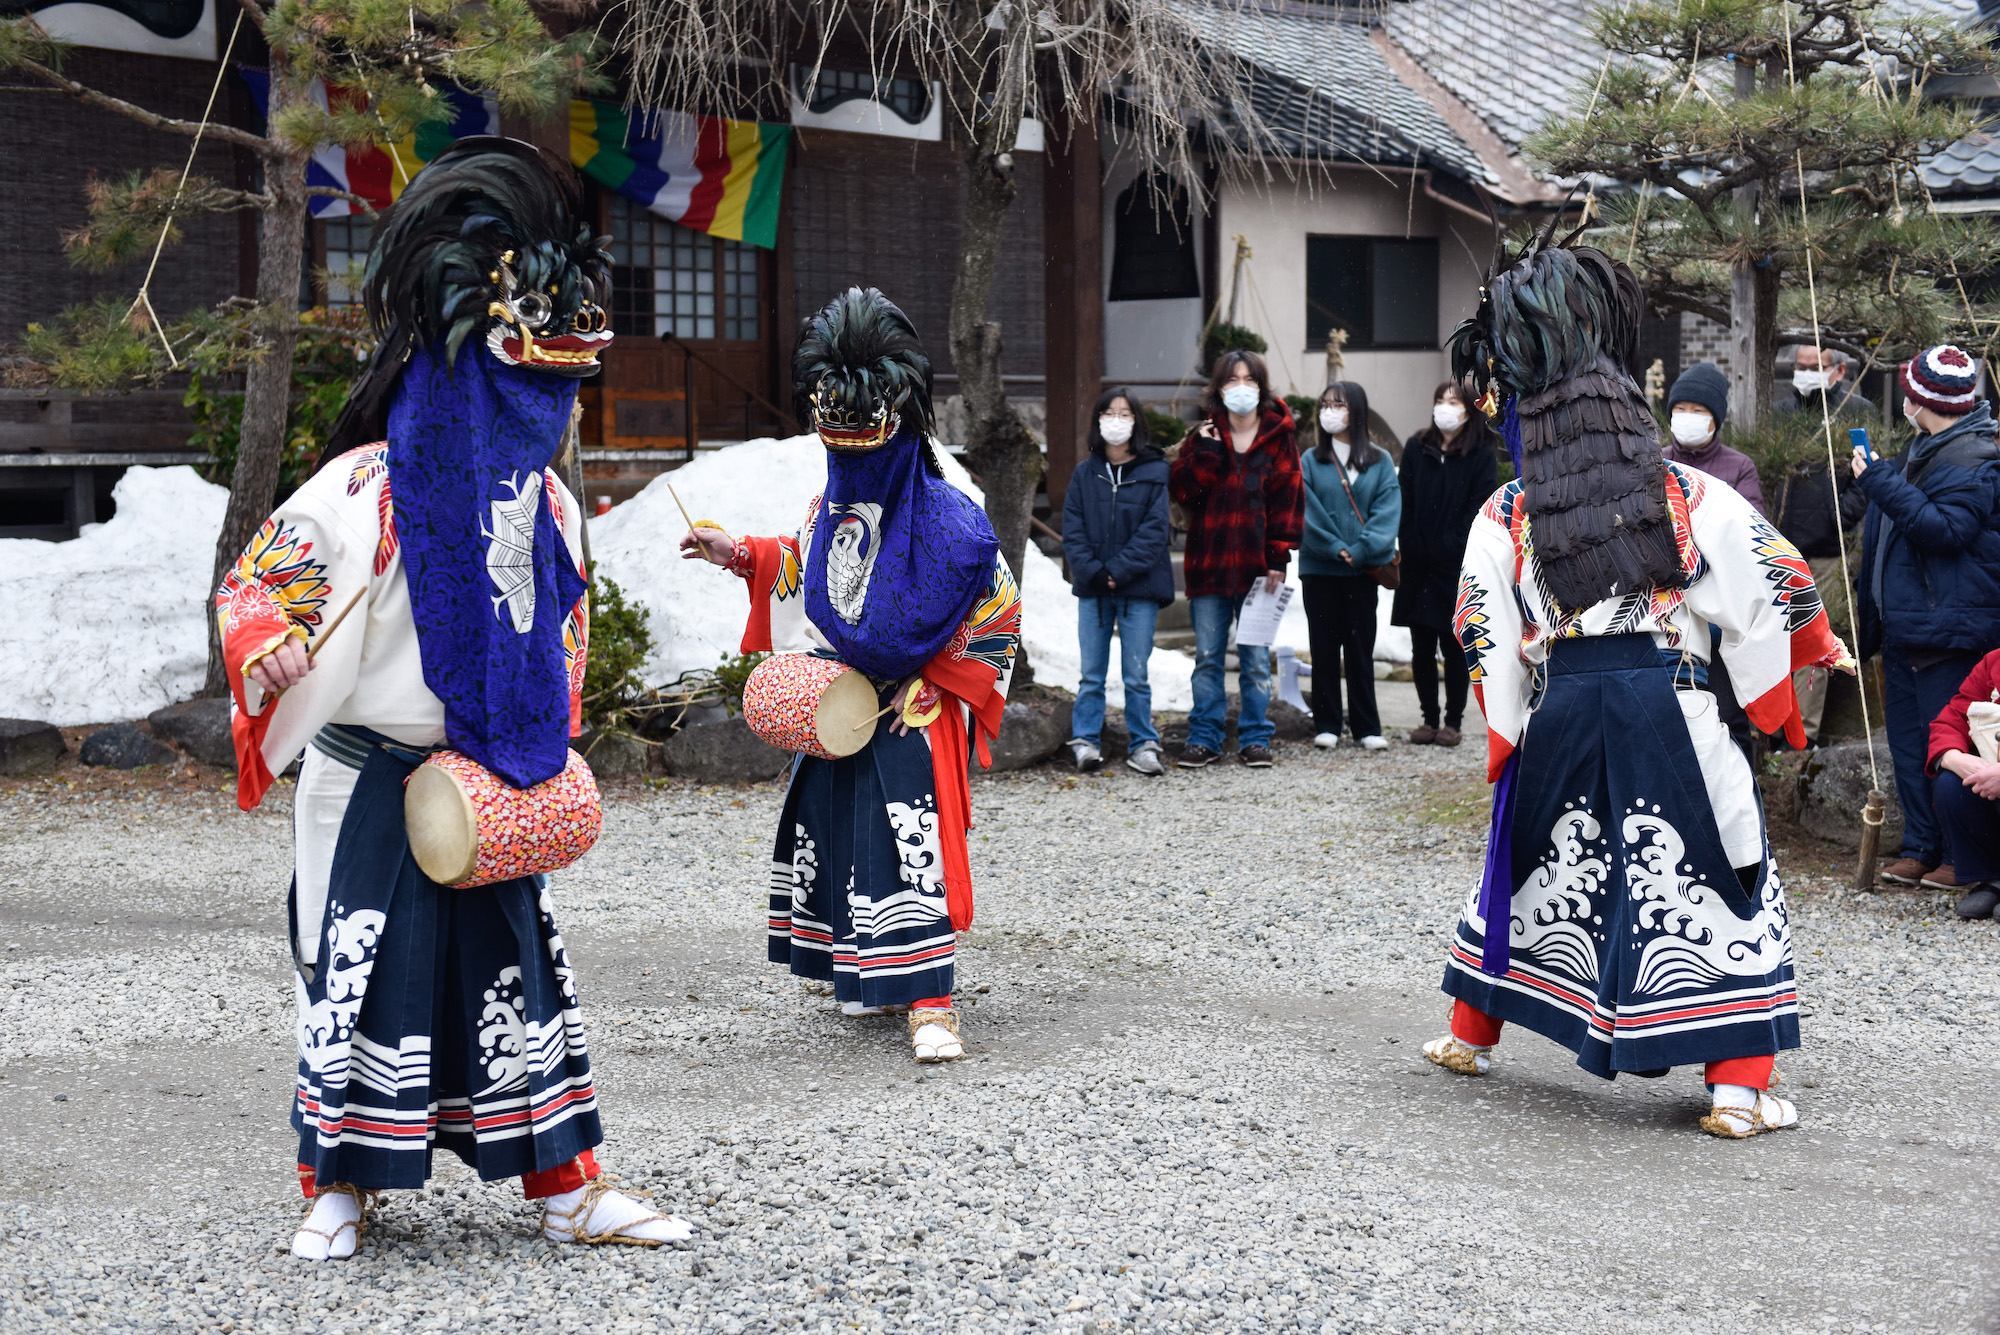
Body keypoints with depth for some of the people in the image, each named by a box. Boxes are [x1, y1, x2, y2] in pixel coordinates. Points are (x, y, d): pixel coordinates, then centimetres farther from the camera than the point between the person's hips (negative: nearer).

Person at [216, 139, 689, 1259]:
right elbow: (256, 581, -15)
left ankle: (569, 1188, 15)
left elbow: (561, 623, 21)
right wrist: (267, 651, -35)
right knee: (366, 974, 0)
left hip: (499, 789, 6)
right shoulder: (365, 488, -14)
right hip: (375, 783, -6)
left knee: (522, 975, 9)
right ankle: (344, 1187, 16)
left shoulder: (543, 499, 8)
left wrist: (551, 744, 16)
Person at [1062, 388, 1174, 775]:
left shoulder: (1155, 472, 1)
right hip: (1092, 588, 2)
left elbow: (1154, 530, -6)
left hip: (1138, 588, -2)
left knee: (1136, 675, 2)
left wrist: (1118, 570, -15)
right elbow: (1072, 530, 4)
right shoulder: (1084, 475, 8)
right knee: (1092, 674, 4)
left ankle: (1142, 746, 10)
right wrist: (1092, 572, -11)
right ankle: (1084, 741, 9)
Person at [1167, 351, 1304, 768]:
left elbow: (1287, 500, 0)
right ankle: (1204, 738, 10)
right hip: (1209, 564, 1)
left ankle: (1255, 739, 11)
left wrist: (1278, 559, -8)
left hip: (1256, 565, -1)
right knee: (1207, 658, 4)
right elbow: (1180, 489, -2)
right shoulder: (1204, 436, 8)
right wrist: (1204, 451, -13)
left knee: (1256, 660, 4)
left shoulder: (1278, 438, 4)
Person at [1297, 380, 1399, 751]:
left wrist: (1360, 549, -16)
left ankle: (1367, 727, 9)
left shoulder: (1379, 462, 4)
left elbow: (1387, 512, -4)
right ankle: (1326, 725, 11)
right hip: (1319, 568, 0)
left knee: (1361, 647, 4)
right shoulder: (1310, 462, 4)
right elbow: (1308, 512, -4)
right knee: (1325, 647, 5)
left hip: (1363, 569, 0)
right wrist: (1336, 548, -14)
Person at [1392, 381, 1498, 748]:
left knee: (1455, 648, 3)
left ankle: (1454, 721, 11)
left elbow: (1480, 510, -6)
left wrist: (1450, 549, -14)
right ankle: (1429, 718, 14)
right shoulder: (1416, 448, 9)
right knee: (1421, 648, 5)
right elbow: (1404, 502, 6)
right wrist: (1412, 547, -5)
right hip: (1418, 566, 3)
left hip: (1458, 567, -3)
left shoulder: (1482, 455, 0)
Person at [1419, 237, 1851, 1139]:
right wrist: (1817, 648, 23)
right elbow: (1776, 582, 5)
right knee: (1721, 882, 5)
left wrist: (1504, 733, 16)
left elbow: (1483, 634, 6)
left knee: (1528, 868, 21)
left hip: (1558, 713, 2)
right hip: (1670, 711, -2)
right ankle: (1739, 1088, -1)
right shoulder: (1692, 499, 3)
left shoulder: (1505, 517, 6)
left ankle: (1470, 1034, 34)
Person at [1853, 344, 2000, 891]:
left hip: (1949, 631, -10)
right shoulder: (1926, 451, 16)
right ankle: (1919, 850, 20)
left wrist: (1883, 483, -24)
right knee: (1909, 742, 13)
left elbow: (1945, 529, -26)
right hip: (1906, 628, 10)